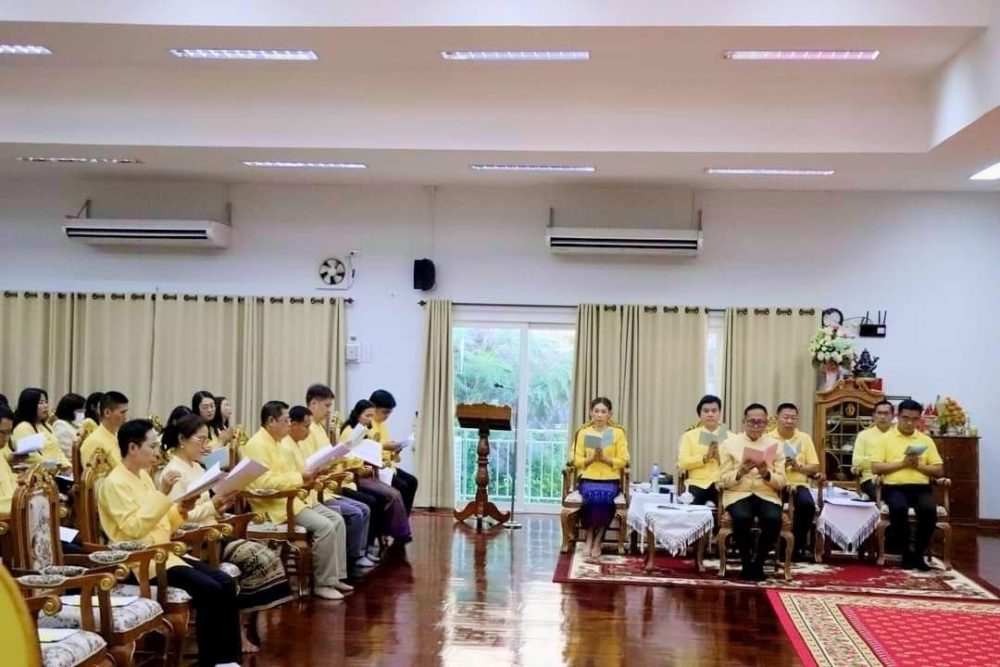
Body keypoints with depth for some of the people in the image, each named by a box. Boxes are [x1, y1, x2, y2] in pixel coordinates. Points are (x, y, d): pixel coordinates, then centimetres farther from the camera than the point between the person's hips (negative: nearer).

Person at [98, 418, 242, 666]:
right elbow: (134, 528, -23)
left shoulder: (143, 476, 16)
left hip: (165, 552, 9)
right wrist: (162, 494, -24)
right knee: (209, 589, -23)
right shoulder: (115, 483, -11)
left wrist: (181, 511, 1)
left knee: (226, 583, -7)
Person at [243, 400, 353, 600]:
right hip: (276, 505, -11)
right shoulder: (258, 444, -15)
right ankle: (323, 584, -11)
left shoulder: (273, 443, 17)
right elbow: (264, 481, -26)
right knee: (325, 527, -22)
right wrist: (300, 478, -23)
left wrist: (306, 479, 5)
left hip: (290, 498, 11)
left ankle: (335, 576, 4)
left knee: (337, 520, 2)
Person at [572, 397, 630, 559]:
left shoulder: (618, 433, 5)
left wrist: (605, 458, -14)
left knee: (605, 496, -32)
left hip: (610, 479, 0)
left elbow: (622, 461, 1)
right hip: (588, 479, 0)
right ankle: (590, 539, -16)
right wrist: (592, 458, -12)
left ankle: (597, 541, -18)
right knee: (592, 495, -33)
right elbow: (577, 461, 5)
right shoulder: (583, 433, 7)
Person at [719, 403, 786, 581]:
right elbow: (724, 480, 1)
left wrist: (766, 474, -16)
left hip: (767, 495, 2)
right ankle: (746, 563, -10)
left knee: (774, 519, -31)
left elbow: (781, 483, 4)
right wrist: (740, 472, -18)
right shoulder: (729, 443, 6)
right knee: (742, 518, -35)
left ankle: (758, 563, -8)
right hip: (738, 494, -1)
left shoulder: (775, 445, 10)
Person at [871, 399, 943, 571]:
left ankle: (919, 554, -12)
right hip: (894, 487, -2)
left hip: (921, 487, 2)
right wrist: (901, 463, -10)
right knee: (899, 508, -36)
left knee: (929, 509, -31)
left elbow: (939, 471, 12)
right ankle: (906, 554, -15)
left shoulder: (926, 440, 16)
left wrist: (919, 466, -5)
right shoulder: (885, 438, 8)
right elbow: (876, 468, -1)